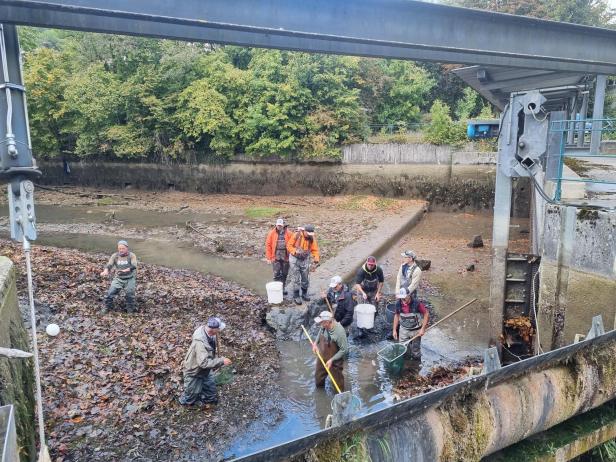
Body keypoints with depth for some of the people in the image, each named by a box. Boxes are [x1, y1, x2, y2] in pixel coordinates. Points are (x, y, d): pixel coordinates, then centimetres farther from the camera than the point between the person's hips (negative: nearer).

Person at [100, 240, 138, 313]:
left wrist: (125, 270, -43)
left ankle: (130, 311, 16)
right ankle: (107, 308, 14)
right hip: (118, 278, 2)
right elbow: (109, 265, -13)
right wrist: (105, 271, -36)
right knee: (110, 293, -8)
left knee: (130, 295, -7)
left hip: (130, 279, -2)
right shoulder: (115, 256, -2)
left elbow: (133, 266, -24)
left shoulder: (132, 256, -9)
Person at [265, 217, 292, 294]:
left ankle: (283, 288, 26)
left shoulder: (288, 233, 0)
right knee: (277, 274, -3)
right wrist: (269, 257, -4)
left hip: (285, 256, 2)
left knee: (284, 274, 12)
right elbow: (268, 245, -1)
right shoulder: (272, 233, -1)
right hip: (275, 256, -1)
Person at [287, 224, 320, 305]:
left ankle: (304, 293, 31)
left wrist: (316, 259, -19)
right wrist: (296, 251, -26)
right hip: (295, 259, -3)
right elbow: (289, 246, -10)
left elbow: (315, 250, -4)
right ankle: (296, 296, 10)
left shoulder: (312, 238, -6)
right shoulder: (296, 235, -15)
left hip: (305, 260, 3)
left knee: (306, 278, 10)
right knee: (296, 278, -2)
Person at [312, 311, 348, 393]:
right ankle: (319, 389, 55)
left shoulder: (339, 332, -36)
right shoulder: (324, 326, -18)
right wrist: (315, 343, -3)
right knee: (318, 376, 27)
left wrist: (332, 360, -24)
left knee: (337, 379, 16)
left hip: (335, 361, -6)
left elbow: (344, 350, -26)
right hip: (322, 357, 7)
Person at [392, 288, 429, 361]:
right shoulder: (398, 303, -12)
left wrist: (423, 329, -18)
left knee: (415, 350, 10)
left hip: (416, 330, -3)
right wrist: (394, 330, 3)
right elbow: (397, 316, 3)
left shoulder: (417, 303, -24)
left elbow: (426, 314, -14)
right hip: (403, 329, 3)